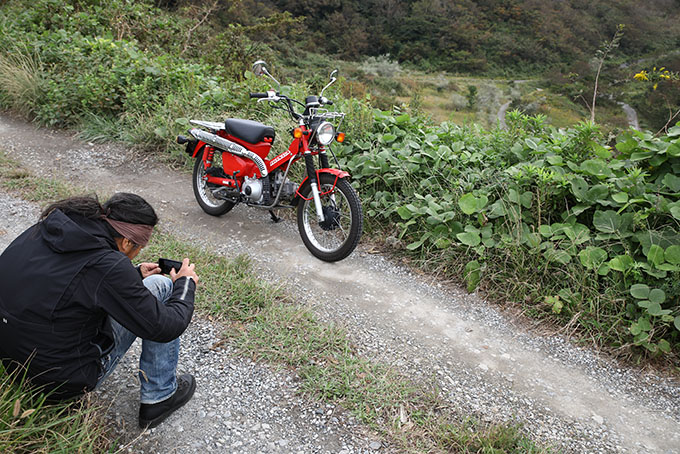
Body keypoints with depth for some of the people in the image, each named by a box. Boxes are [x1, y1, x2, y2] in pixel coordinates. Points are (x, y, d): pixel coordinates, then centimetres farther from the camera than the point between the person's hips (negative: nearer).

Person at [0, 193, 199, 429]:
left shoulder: (43, 230, -4)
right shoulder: (109, 266, -27)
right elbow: (166, 327, -18)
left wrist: (135, 275, 20)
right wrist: (186, 284, -1)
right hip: (62, 380, -7)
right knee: (161, 286, -3)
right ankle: (159, 396, 7)